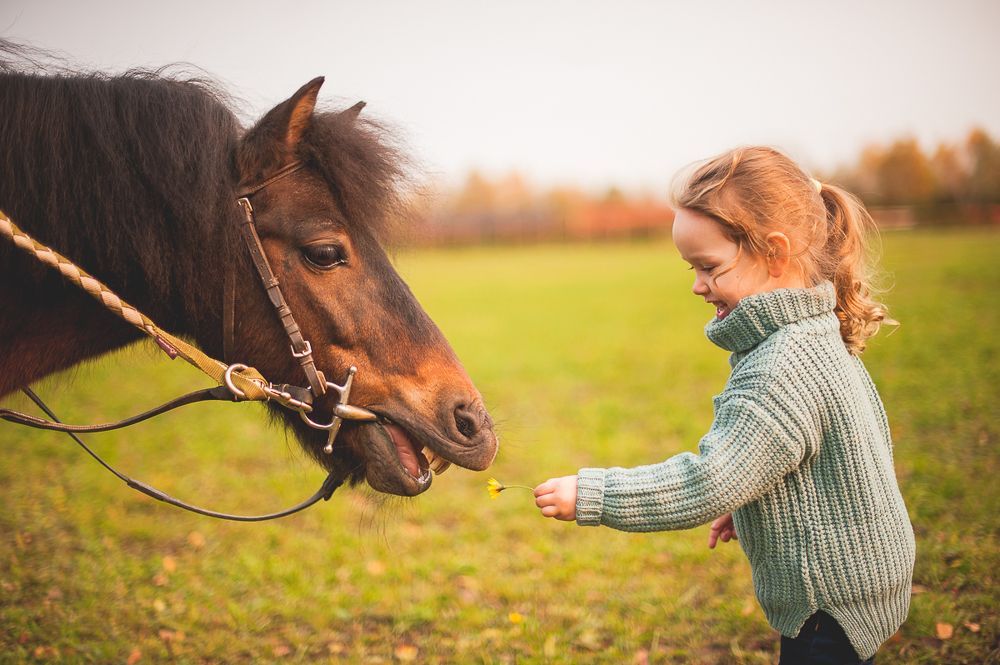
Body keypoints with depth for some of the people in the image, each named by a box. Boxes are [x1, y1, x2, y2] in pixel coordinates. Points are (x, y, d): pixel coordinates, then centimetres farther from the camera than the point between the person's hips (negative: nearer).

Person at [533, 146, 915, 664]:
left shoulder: (781, 372, -28)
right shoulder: (815, 335, 5)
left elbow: (710, 482, -31)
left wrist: (589, 497, -27)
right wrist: (749, 505, 14)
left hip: (835, 597, -10)